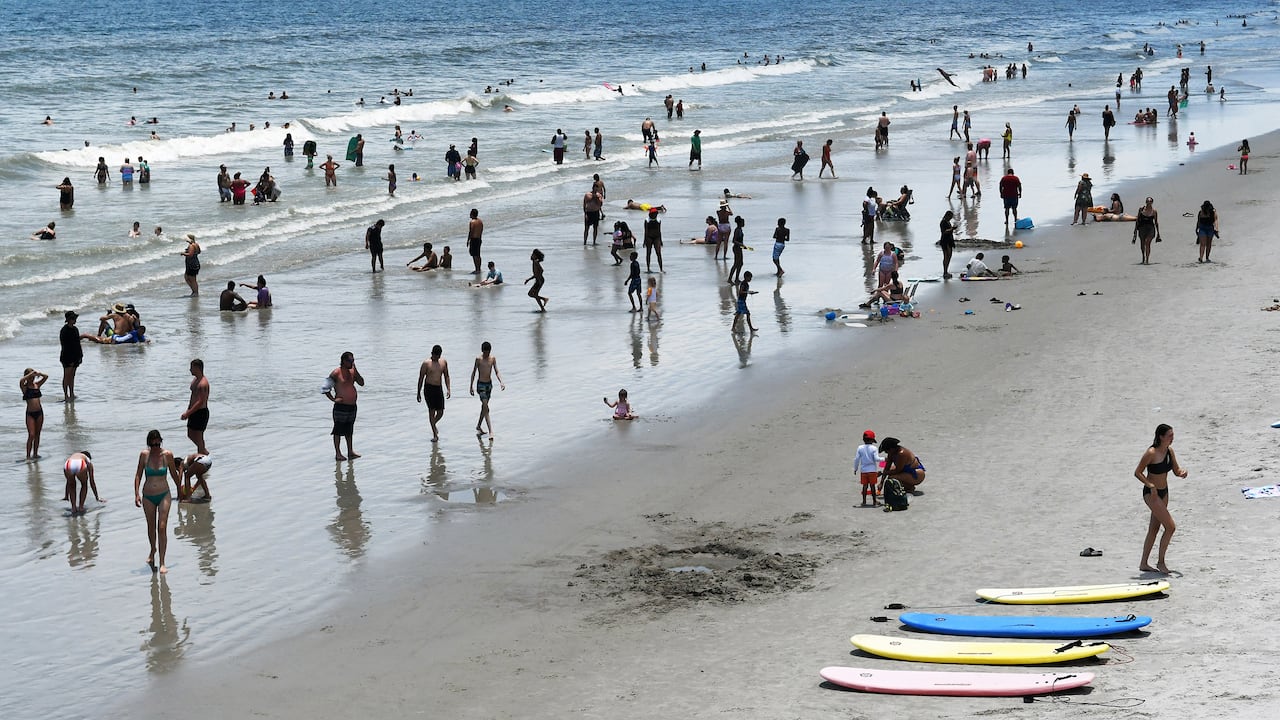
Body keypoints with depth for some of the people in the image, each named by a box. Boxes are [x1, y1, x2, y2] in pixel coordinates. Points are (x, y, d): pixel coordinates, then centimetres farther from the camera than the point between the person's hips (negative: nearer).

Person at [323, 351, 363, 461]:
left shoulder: (352, 372, 10)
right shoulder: (336, 373, -10)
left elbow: (361, 383, 2)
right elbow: (326, 387, -10)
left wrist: (355, 370, -5)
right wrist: (333, 399, -14)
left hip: (352, 406, 7)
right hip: (341, 406, -7)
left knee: (349, 430, 15)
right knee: (338, 430, 0)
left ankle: (350, 452, 22)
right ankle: (338, 454, 4)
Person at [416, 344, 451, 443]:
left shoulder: (444, 362, 7)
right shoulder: (426, 363, -6)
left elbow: (446, 376, 15)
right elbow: (421, 378, -2)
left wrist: (448, 389, 4)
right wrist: (419, 393, -3)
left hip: (439, 389, 4)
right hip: (429, 388, -4)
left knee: (440, 412, 4)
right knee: (432, 410, -7)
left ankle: (433, 424, 36)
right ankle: (435, 435, -4)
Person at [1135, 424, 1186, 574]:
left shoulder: (1169, 451, 2)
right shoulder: (1151, 453, -20)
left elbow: (1176, 470, 11)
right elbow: (1137, 473, -15)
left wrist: (1182, 472, -11)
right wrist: (1151, 485, -24)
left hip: (1163, 493, 8)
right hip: (1151, 494, -8)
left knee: (1154, 529, 13)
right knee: (1170, 527, -13)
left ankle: (1144, 564, 21)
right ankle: (1161, 562, -1)